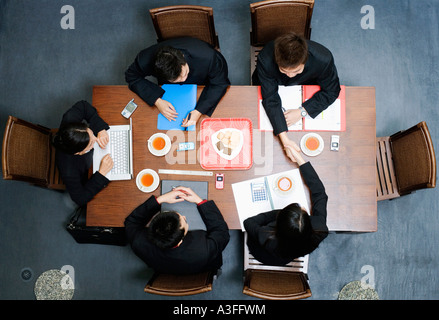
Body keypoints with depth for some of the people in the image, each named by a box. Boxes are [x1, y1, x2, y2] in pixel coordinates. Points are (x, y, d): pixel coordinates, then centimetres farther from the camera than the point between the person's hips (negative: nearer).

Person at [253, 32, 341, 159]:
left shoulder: (323, 59, -38)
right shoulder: (265, 59, -41)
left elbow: (331, 91, -21)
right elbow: (271, 99, -35)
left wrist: (302, 111, -32)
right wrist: (284, 139, -43)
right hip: (274, 86, -1)